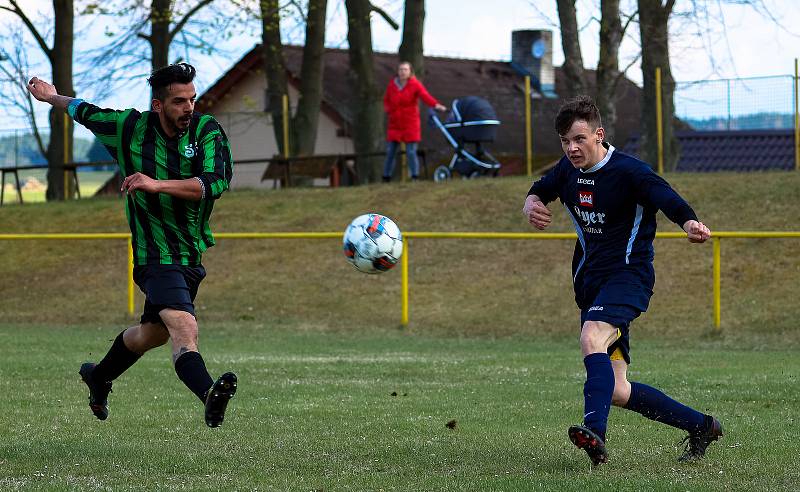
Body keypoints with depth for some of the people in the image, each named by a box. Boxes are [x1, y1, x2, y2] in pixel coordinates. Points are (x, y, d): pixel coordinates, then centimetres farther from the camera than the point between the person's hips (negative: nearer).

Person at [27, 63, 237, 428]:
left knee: (153, 332, 22)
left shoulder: (208, 131, -8)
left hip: (193, 253, 4)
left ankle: (99, 376, 49)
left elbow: (215, 183, -24)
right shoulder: (130, 128, -6)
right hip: (155, 253, -4)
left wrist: (157, 184, -33)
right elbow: (84, 111, 15)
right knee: (184, 328, -27)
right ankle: (209, 395, -51)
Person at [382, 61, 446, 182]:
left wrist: (436, 105, -45)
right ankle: (386, 178, 16)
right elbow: (386, 100, 16)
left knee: (411, 152, -7)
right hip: (395, 123, 4)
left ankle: (415, 178, -2)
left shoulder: (415, 85, -9)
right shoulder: (392, 84, 3)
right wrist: (388, 109, -7)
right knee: (390, 152, 6)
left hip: (410, 123, -4)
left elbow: (425, 96, -26)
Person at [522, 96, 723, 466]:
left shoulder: (628, 171, -14)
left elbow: (669, 201, -27)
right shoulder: (568, 170, 8)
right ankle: (700, 426, 21)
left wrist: (691, 225, -49)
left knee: (592, 338, -37)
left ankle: (595, 432, -51)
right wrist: (533, 206, -1)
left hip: (628, 275, -8)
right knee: (616, 391, 5)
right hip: (590, 280, 8)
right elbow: (539, 192, 24)